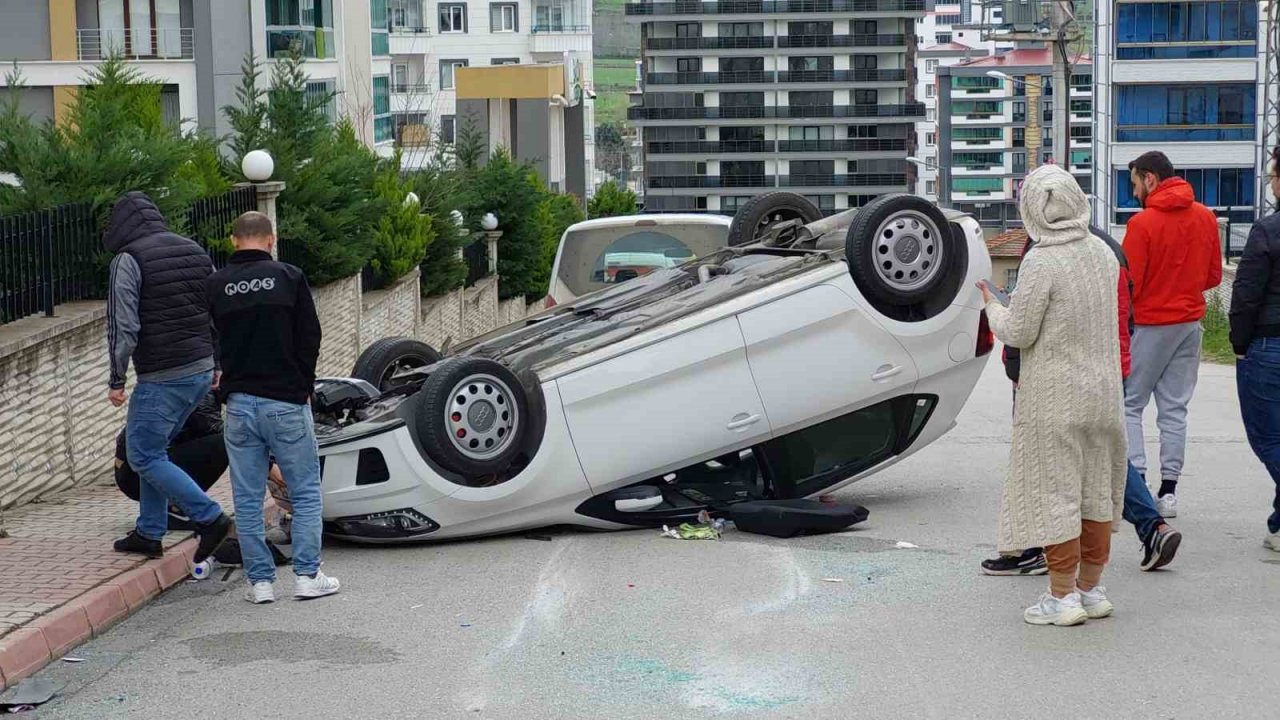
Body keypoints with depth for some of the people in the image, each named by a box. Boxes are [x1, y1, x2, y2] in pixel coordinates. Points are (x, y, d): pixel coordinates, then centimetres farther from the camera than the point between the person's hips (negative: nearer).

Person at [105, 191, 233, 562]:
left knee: (143, 455, 0)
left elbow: (122, 325, -15)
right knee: (153, 449, 19)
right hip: (202, 370, 8)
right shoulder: (195, 252, 14)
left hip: (161, 378, -8)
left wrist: (117, 379, -10)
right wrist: (217, 364, 22)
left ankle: (210, 518, -7)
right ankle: (149, 533, 20)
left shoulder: (129, 260, -9)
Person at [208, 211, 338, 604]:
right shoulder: (288, 277, -3)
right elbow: (310, 339, -1)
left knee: (248, 498, 7)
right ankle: (307, 576, 4)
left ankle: (260, 580, 8)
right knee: (305, 491, 7)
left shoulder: (215, 285, 3)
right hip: (286, 402, -2)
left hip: (239, 404, 2)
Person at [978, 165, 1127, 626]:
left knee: (1054, 492, 0)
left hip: (1053, 401, -7)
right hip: (1102, 392, 7)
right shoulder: (1102, 252, 4)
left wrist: (991, 305, 5)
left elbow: (1017, 334, -14)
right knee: (1095, 490, 14)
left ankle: (1062, 597, 2)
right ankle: (1091, 589, 22)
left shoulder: (1041, 262, -17)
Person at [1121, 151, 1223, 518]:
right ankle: (1168, 490, 8)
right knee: (1174, 409, 9)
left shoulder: (1143, 222, -15)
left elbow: (1128, 284, -13)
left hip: (1149, 324, -6)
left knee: (1129, 405, 2)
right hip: (1190, 323, 6)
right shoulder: (1206, 217, 4)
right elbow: (1214, 275, 11)